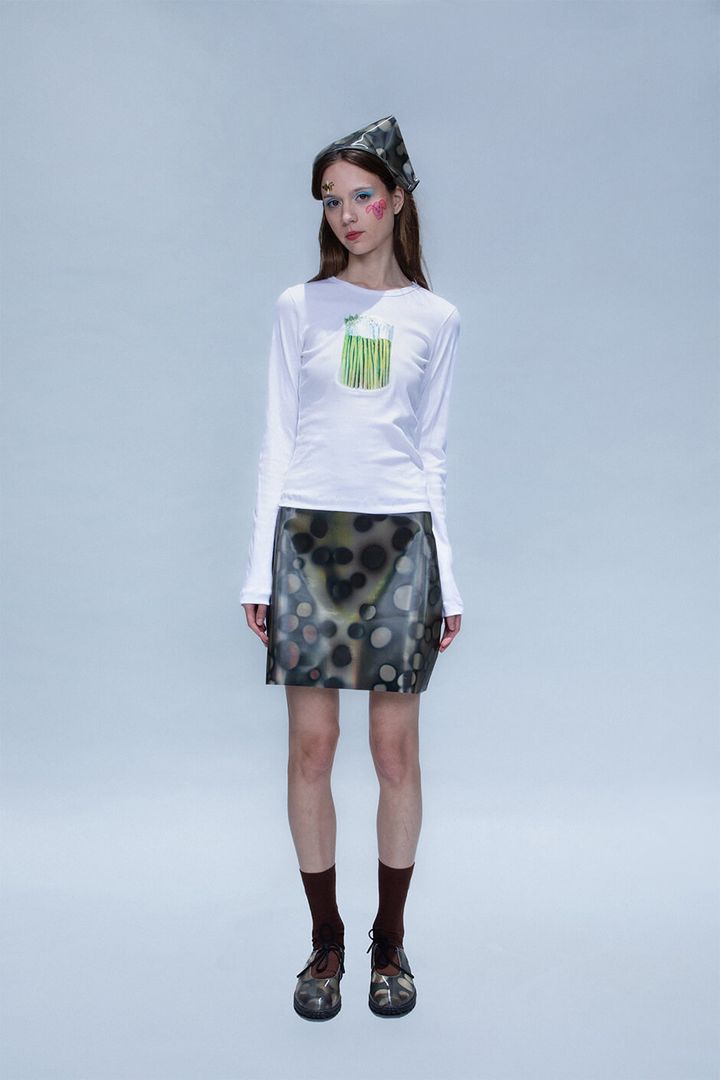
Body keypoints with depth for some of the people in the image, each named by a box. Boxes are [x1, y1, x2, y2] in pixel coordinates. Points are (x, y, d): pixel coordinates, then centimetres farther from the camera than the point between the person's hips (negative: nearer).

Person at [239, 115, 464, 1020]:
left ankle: (390, 942, 22)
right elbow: (277, 443, 6)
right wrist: (258, 570, 1)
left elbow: (431, 457, 9)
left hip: (400, 539, 0)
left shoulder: (434, 319, 8)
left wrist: (446, 580, 6)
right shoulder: (299, 308, 7)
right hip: (309, 536, 0)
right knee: (311, 750, 3)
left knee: (397, 753, 3)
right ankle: (326, 941, 20)